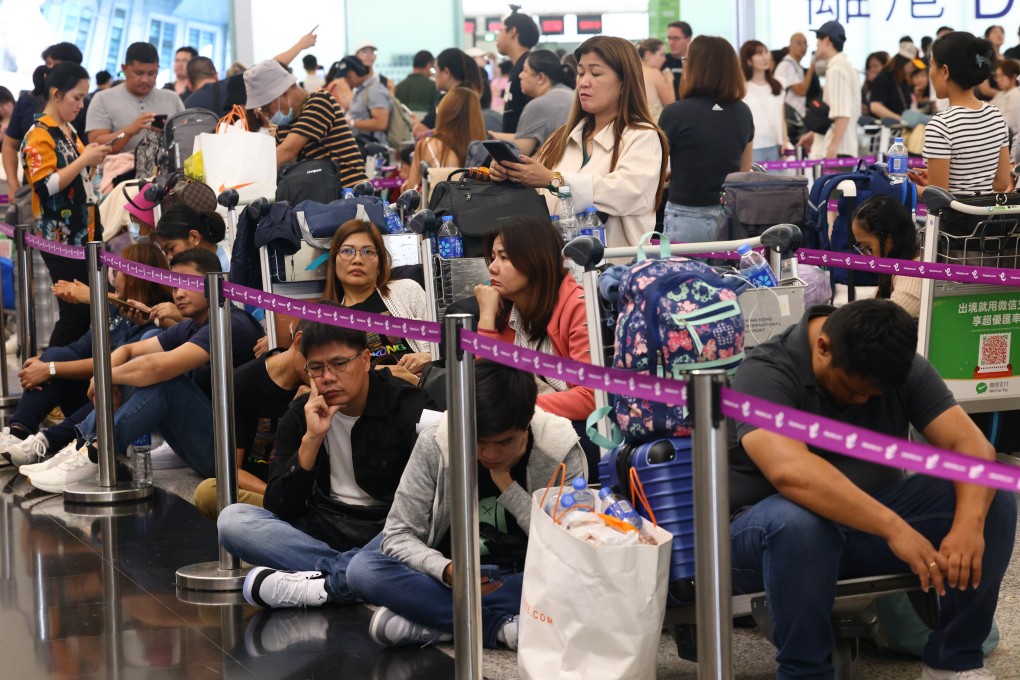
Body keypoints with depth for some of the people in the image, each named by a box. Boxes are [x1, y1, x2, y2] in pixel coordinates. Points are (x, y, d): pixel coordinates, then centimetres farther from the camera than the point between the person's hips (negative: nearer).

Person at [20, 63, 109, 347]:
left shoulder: (69, 131, 16)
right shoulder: (38, 136, -10)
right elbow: (45, 186, -20)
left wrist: (92, 161, 9)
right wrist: (84, 159, -18)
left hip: (81, 233, 8)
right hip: (60, 238, -8)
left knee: (85, 307, 4)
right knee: (75, 310, -11)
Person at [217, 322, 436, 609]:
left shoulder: (406, 404, -6)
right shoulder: (300, 415, 3)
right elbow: (279, 509, -5)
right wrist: (311, 439, -16)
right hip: (324, 532, 4)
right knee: (232, 519, -19)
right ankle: (347, 576, -27)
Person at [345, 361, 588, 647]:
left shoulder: (561, 452, -11)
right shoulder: (434, 444, -11)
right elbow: (398, 535, -10)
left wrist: (508, 487, -19)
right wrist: (447, 570, -30)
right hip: (451, 579, 1)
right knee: (362, 568, -27)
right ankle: (500, 626, -26)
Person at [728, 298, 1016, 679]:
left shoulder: (904, 369, -4)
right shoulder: (767, 374, -22)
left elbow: (970, 444, -13)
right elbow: (791, 471, -38)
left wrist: (969, 523, -33)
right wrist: (893, 528, -44)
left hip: (872, 522, 5)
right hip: (768, 531, -5)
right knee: (797, 520, -40)